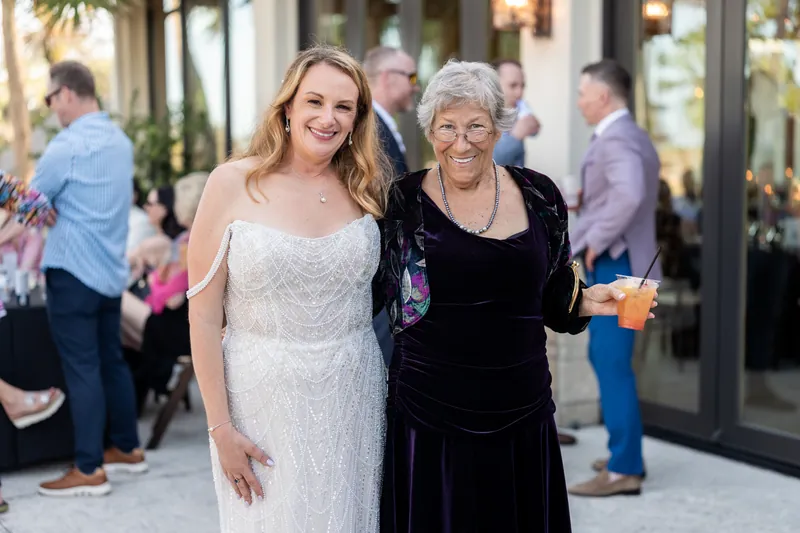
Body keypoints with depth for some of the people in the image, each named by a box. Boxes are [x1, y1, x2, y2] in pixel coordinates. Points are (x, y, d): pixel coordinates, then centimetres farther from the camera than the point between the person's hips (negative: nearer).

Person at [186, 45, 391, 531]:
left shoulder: (365, 187, 1)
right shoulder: (232, 184, -9)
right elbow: (203, 314, -8)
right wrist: (221, 427, -9)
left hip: (354, 398, 3)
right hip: (262, 398, -3)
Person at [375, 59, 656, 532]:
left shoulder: (539, 196, 2)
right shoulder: (403, 203, -4)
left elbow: (555, 299, 10)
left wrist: (588, 301, -6)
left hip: (523, 418, 2)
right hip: (429, 422, -2)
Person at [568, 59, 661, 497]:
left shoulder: (616, 139, -16)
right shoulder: (632, 136, 18)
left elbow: (629, 195, -34)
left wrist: (596, 239, -22)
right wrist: (588, 199, 12)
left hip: (613, 264, -11)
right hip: (615, 263, 11)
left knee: (613, 365, -6)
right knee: (606, 358, 18)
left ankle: (625, 470, 1)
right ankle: (626, 453, 29)